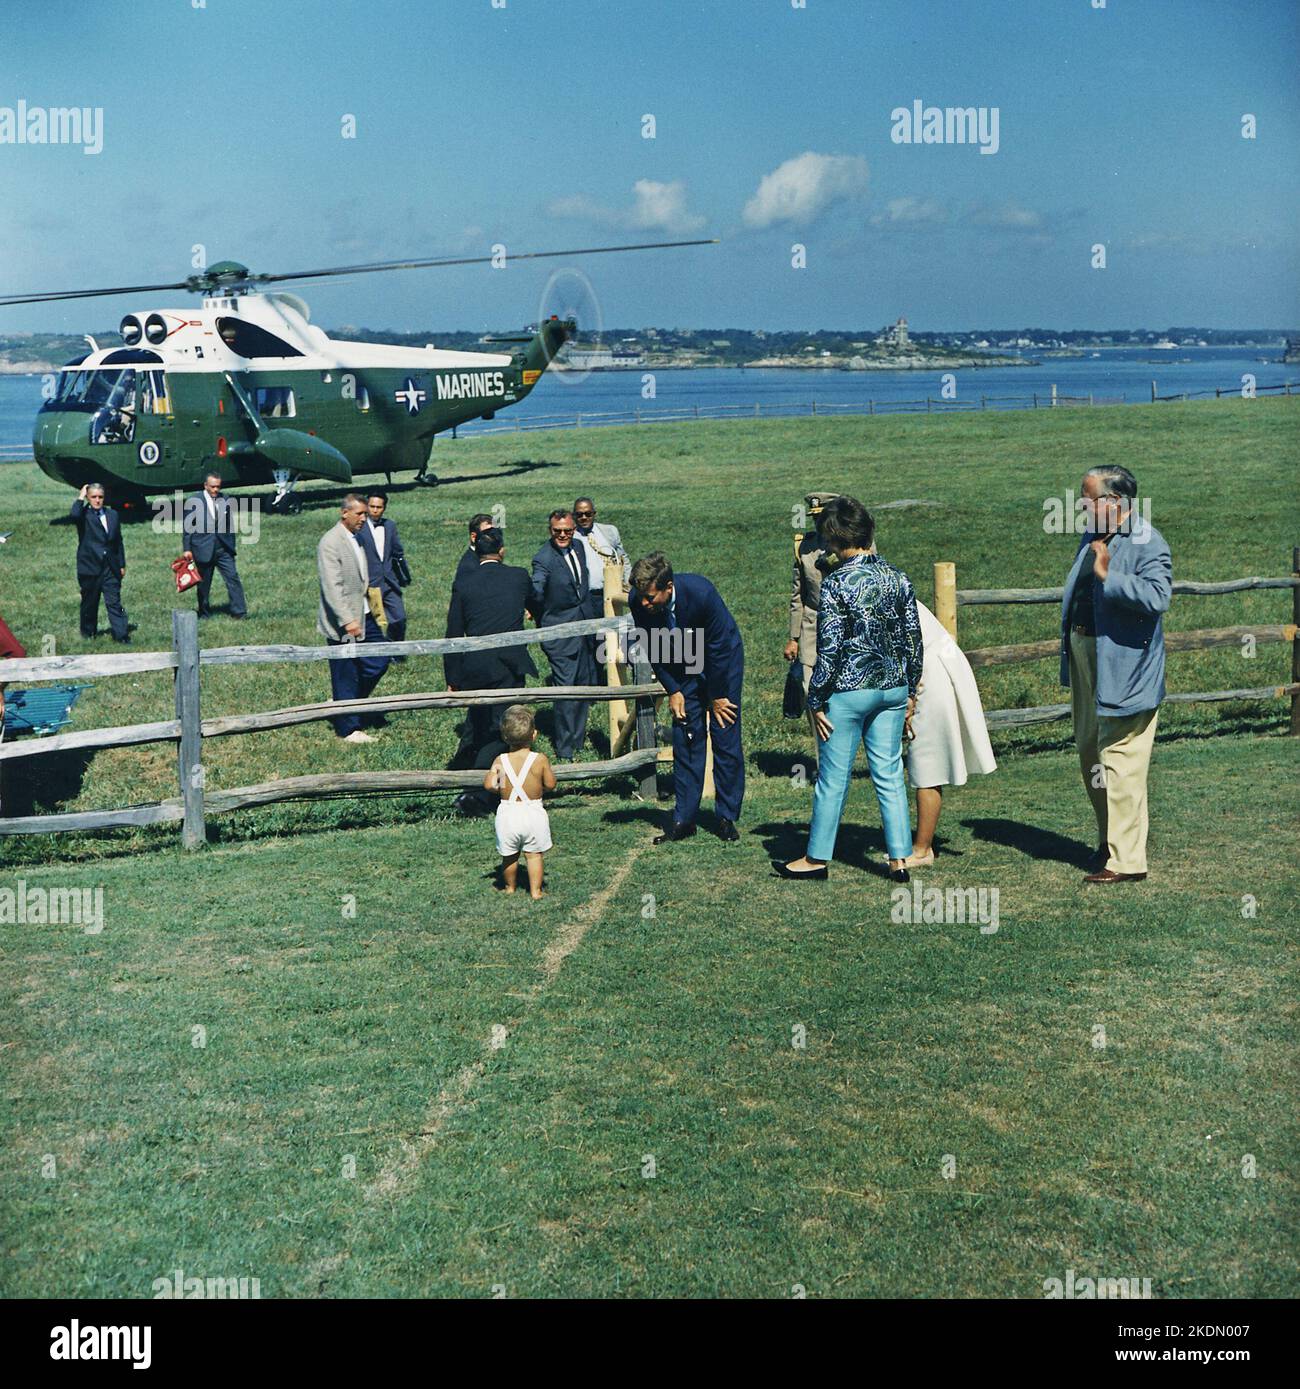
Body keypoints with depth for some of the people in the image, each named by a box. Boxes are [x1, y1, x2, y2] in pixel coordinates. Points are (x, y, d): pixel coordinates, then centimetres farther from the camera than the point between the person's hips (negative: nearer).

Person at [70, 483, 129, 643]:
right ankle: (89, 631, 26)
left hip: (111, 568, 2)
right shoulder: (84, 515, -3)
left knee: (114, 602, -3)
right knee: (90, 602, 10)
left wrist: (122, 565, 12)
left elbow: (118, 541, 15)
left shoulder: (112, 515, 12)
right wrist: (81, 497, -14)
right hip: (90, 568, -2)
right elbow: (74, 514, -29)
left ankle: (121, 634, -6)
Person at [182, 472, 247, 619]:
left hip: (223, 549, 2)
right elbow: (187, 527, 0)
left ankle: (239, 612, -5)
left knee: (233, 577, -7)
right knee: (203, 583, 5)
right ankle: (203, 614, 17)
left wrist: (232, 546, 13)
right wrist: (187, 549, -4)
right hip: (203, 549, -2)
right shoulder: (193, 501, -2)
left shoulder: (225, 501, 7)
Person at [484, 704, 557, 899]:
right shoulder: (541, 760, -12)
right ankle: (535, 891, 12)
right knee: (534, 854, 10)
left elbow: (488, 785, -12)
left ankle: (510, 887, 33)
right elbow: (550, 785, -5)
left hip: (508, 814, 1)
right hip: (533, 812, -1)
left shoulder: (500, 761, -9)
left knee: (509, 856, 17)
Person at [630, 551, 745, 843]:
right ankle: (684, 819, 4)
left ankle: (727, 818, 6)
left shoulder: (701, 592, -35)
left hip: (722, 657, -3)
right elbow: (652, 650, -6)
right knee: (685, 738, -1)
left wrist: (716, 696, -14)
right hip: (683, 665, 3)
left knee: (726, 737, -3)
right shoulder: (639, 601, -24)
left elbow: (718, 647, -23)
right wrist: (672, 690, -7)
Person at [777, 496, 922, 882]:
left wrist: (816, 701, -7)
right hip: (893, 689, 5)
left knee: (833, 778, 5)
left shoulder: (837, 582, -14)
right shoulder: (898, 578, 2)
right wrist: (910, 692, 17)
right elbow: (913, 641, 7)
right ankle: (899, 857, 11)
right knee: (889, 774, 11)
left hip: (849, 691, -5)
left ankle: (818, 857, 16)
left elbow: (829, 648, -14)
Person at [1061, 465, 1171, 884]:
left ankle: (1127, 860, -3)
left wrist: (1109, 576, -26)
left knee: (1119, 761, -8)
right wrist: (1068, 648, 22)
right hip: (1085, 660, 10)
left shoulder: (1148, 544, -15)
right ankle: (1109, 841, 32)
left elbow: (1157, 597, -29)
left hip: (1123, 669, -10)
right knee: (1090, 755, 17)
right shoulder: (1093, 537, 13)